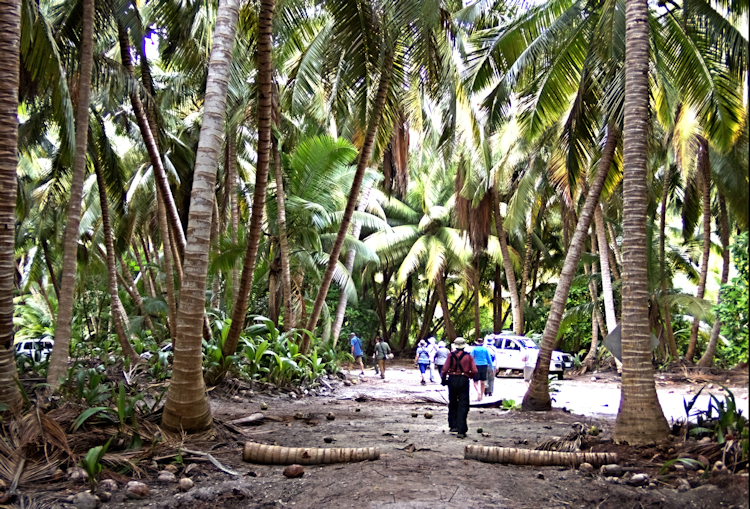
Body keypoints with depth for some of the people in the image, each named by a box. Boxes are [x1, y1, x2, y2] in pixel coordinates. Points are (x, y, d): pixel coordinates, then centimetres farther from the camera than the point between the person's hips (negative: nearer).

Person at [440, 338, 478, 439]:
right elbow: (474, 371, -4)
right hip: (464, 381, -1)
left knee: (452, 404, 18)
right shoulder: (468, 356, 0)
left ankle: (453, 426, 23)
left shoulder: (451, 355, -2)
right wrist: (469, 376, 16)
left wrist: (444, 379, 9)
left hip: (452, 381, 1)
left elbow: (445, 369, -7)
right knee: (463, 406, 0)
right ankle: (461, 431, -6)